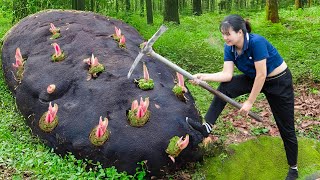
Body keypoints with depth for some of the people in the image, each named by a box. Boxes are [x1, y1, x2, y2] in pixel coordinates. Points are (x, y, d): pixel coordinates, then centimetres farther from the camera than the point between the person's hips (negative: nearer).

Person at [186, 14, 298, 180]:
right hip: (254, 78, 6)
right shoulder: (230, 47, -12)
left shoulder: (256, 42, -33)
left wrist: (250, 102, -23)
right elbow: (227, 74, -17)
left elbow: (261, 75, -30)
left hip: (279, 82, -6)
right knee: (224, 88, -14)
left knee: (285, 127, 3)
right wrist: (204, 77, -31)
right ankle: (207, 127, -10)